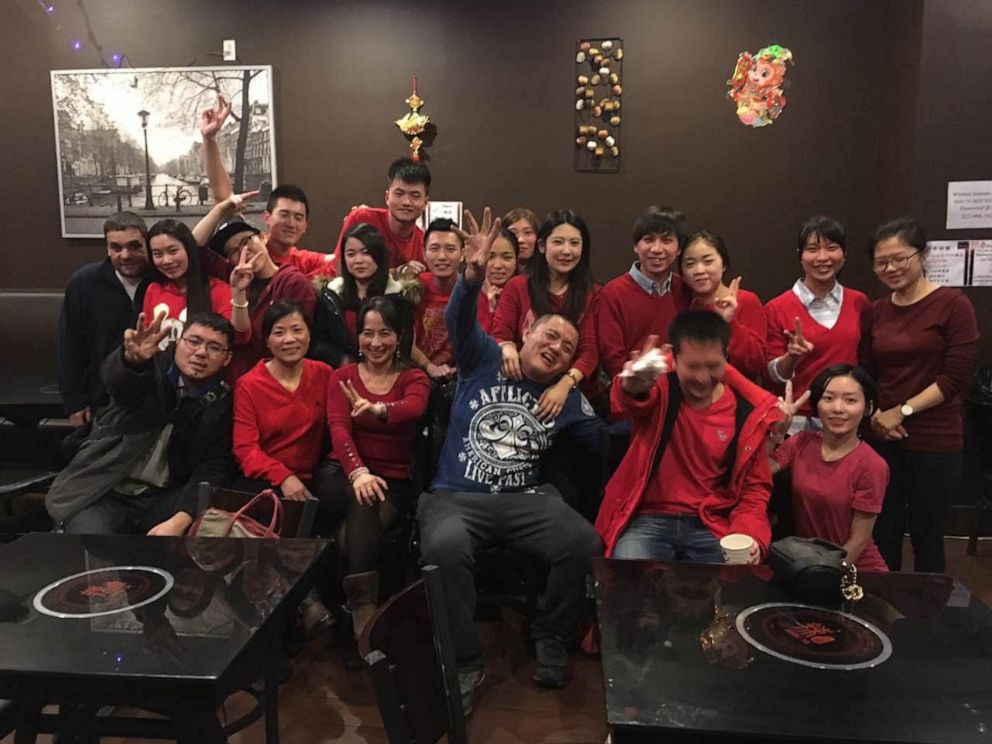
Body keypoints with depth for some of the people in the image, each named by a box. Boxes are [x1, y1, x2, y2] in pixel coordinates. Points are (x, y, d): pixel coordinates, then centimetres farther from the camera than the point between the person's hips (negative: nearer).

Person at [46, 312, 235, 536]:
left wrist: (179, 520, -22)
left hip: (165, 499, 1)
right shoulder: (152, 370, -1)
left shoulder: (223, 404, 3)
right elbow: (114, 374, -25)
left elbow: (213, 469, -5)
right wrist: (132, 358, -51)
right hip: (103, 493, -1)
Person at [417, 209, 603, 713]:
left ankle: (551, 640, 3)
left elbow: (605, 441, 12)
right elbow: (460, 320, -12)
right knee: (444, 547, -36)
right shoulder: (485, 359, 6)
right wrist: (473, 276, -33)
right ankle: (465, 663, -14)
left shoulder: (567, 398, 15)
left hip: (525, 500, 3)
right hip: (454, 496, -2)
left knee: (584, 543, -25)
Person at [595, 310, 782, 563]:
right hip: (649, 519, -2)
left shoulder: (749, 412, 2)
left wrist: (750, 536, -11)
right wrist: (632, 387, -54)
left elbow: (754, 487, 9)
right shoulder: (660, 386, -3)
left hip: (711, 526, 2)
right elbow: (629, 403, -29)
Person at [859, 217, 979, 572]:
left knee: (927, 538, 8)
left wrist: (902, 411, -15)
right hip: (883, 441, 4)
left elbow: (956, 377, -11)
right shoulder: (874, 312, 8)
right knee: (882, 536, 10)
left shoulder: (952, 304, -6)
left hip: (937, 444, -4)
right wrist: (874, 414, -8)